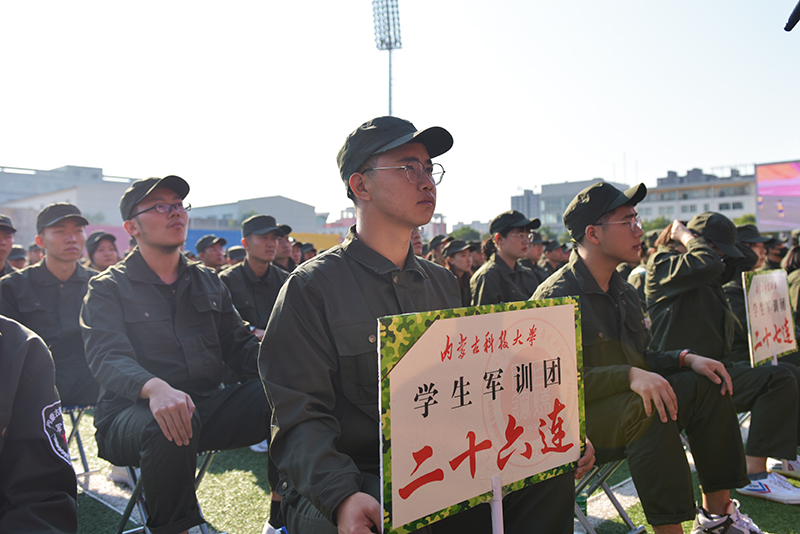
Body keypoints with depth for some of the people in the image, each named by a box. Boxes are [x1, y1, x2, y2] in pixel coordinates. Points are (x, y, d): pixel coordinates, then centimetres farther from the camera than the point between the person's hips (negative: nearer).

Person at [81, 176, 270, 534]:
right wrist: (154, 386, -38)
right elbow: (107, 358, -15)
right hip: (132, 413, -3)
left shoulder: (208, 282, 17)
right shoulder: (108, 289, 2)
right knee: (166, 426, -39)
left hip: (205, 408, 4)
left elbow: (240, 346, 12)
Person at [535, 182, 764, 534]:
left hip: (628, 401, 9)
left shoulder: (624, 292, 14)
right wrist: (629, 376, -32)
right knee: (649, 410, -34)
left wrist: (685, 359, 0)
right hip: (576, 417, -9)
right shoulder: (555, 296, -16)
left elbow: (639, 358, 19)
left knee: (706, 384, -4)